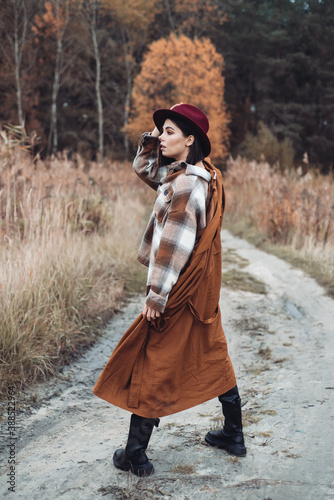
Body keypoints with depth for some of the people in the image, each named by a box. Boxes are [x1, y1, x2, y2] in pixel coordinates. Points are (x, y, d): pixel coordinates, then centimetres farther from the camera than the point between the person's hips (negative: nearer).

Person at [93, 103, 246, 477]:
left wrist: (156, 295, -20)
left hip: (182, 289, -10)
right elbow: (144, 168, 22)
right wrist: (152, 139, 6)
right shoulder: (183, 173, 8)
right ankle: (234, 435, 33)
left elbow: (175, 244, -24)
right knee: (212, 356, 19)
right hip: (203, 288, 10)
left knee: (151, 365, 1)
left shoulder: (188, 184, -21)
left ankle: (135, 454, 12)